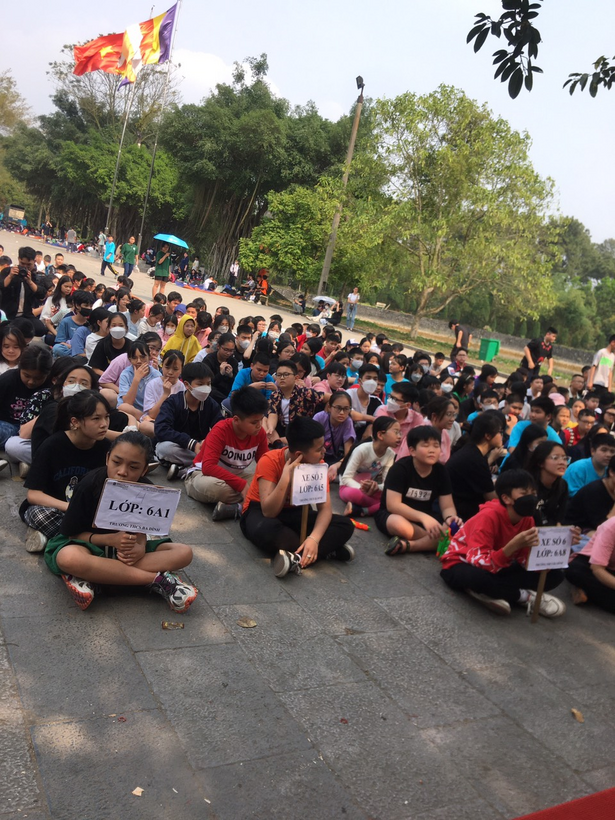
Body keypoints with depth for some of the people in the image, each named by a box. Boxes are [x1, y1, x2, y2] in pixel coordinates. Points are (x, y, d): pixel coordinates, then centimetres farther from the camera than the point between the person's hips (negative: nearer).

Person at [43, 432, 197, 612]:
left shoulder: (146, 489, -14)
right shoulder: (90, 484, -22)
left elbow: (141, 530, -4)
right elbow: (73, 533, -15)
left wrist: (140, 547, -29)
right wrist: (111, 539, -31)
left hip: (127, 547, 4)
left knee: (184, 553, -17)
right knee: (69, 558, -41)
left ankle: (91, 577, -28)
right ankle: (157, 579, -32)